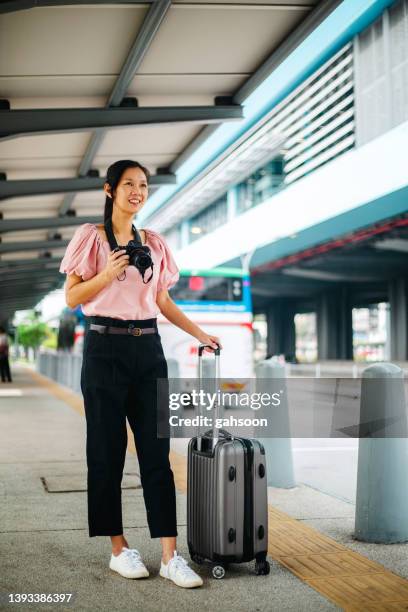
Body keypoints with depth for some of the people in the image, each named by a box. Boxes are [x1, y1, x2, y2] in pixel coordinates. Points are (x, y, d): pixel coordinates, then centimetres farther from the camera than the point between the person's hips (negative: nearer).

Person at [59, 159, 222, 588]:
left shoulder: (155, 243, 12)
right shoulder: (90, 236, 1)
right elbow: (72, 297, -2)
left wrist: (200, 334, 10)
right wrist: (108, 273, -16)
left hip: (148, 348, 4)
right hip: (105, 348, -3)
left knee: (157, 452, 0)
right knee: (107, 452, 2)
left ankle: (170, 556, 1)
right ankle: (118, 549, 14)